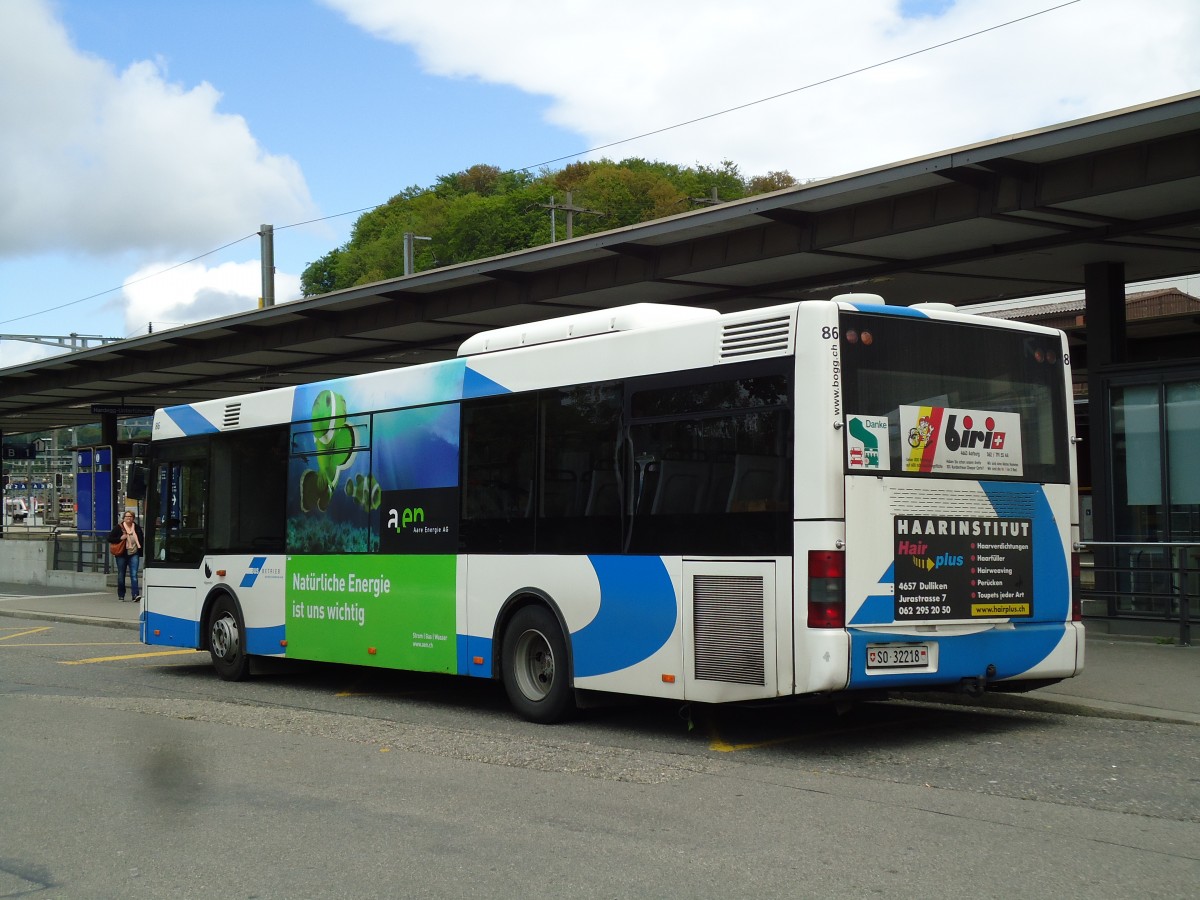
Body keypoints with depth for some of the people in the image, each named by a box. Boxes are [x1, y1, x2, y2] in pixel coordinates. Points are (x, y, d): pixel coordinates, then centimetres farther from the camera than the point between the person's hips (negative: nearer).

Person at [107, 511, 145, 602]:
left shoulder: (137, 528, 7)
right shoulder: (119, 527, 0)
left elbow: (141, 540, 15)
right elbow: (110, 538, -1)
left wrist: (141, 552, 7)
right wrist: (120, 538, -15)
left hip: (134, 554, 0)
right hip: (122, 554, 0)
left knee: (134, 574, -12)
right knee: (121, 575, 9)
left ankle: (136, 595, -18)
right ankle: (121, 595, 20)